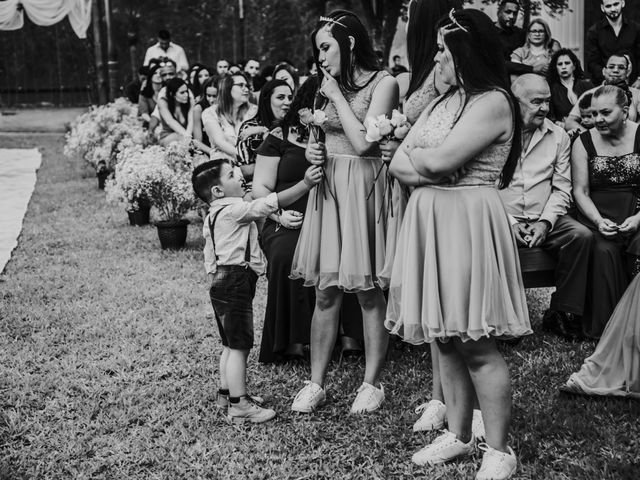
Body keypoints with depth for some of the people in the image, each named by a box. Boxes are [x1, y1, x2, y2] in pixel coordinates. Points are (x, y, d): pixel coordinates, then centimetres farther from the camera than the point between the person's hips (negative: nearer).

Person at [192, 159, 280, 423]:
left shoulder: (213, 216, 16)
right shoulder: (234, 210, -15)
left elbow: (209, 257, 20)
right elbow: (269, 203, -20)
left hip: (221, 282, 11)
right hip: (235, 283, -11)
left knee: (230, 344, 20)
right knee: (240, 346, -7)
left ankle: (226, 392, 31)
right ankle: (238, 405, -3)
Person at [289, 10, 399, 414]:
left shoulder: (383, 83, -7)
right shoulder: (331, 85, 14)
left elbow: (363, 143, -17)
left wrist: (336, 95, -9)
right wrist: (312, 151, 2)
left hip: (362, 187, -6)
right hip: (328, 186, 6)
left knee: (368, 291, 1)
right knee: (325, 291, 5)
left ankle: (373, 383, 14)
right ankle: (316, 384, 13)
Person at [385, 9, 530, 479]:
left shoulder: (493, 102, -9)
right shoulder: (441, 102, 16)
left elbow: (439, 161, -20)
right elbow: (397, 166, 11)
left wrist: (416, 154, 1)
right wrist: (430, 168, -8)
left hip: (468, 224, -8)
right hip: (428, 220, 8)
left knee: (477, 346, -4)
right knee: (445, 337, 12)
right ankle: (459, 435, 24)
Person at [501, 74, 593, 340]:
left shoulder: (558, 136, 10)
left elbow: (562, 188, 6)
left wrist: (545, 222, -10)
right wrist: (507, 222, -15)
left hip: (544, 219, 3)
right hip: (502, 218, -3)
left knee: (582, 235, -23)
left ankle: (562, 313, -10)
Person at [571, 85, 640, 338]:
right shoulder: (583, 143, 6)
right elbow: (580, 191, 3)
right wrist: (598, 221, -13)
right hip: (597, 215, 0)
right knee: (603, 251, -30)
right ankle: (604, 328, -18)